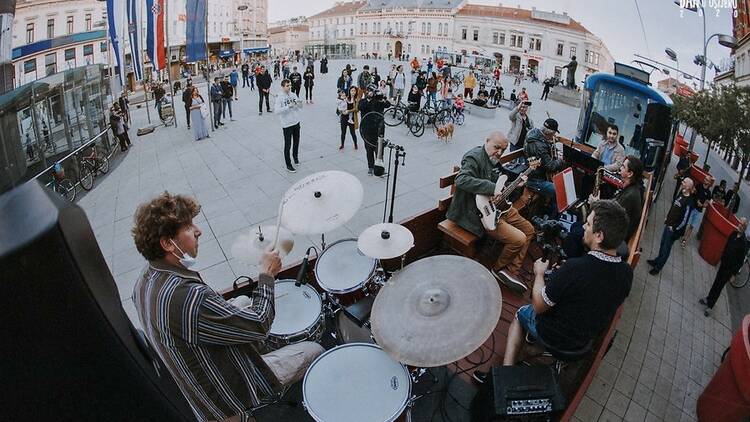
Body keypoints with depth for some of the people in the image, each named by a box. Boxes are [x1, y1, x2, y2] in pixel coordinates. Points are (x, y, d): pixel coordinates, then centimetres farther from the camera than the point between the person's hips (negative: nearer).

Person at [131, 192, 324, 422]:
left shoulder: (144, 282, -8)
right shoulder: (186, 297, -39)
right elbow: (259, 325, -30)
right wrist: (267, 275, -17)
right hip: (231, 401, -8)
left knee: (243, 302, 22)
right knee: (314, 351, 5)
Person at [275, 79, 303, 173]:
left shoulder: (293, 95, 3)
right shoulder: (280, 97, -13)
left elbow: (300, 107, 8)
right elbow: (277, 110, -22)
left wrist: (299, 104, -16)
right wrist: (288, 106, -30)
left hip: (296, 122, 6)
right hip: (287, 125, -5)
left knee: (296, 142, 21)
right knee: (288, 145, 2)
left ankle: (295, 156, 45)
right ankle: (288, 165, 11)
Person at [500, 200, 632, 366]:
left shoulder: (574, 267, -36)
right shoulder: (627, 273, -17)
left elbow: (538, 306, -22)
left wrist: (539, 273, -6)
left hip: (554, 338, -5)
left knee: (521, 313, 24)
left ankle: (506, 370, 18)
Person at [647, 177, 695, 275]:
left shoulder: (688, 202, -24)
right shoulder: (681, 194, 0)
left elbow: (684, 220, -21)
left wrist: (674, 228, -12)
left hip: (674, 229, -8)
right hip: (668, 224, 8)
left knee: (666, 248, 6)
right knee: (662, 244, 21)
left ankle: (658, 267, 19)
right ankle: (657, 260, 40)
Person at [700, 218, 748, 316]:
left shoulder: (744, 242, -24)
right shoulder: (734, 233, -6)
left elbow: (741, 261, -18)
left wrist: (734, 274, -14)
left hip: (730, 268, -6)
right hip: (723, 264, 6)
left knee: (719, 286, 4)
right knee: (716, 282, 20)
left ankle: (710, 306, 16)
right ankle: (708, 299, 37)